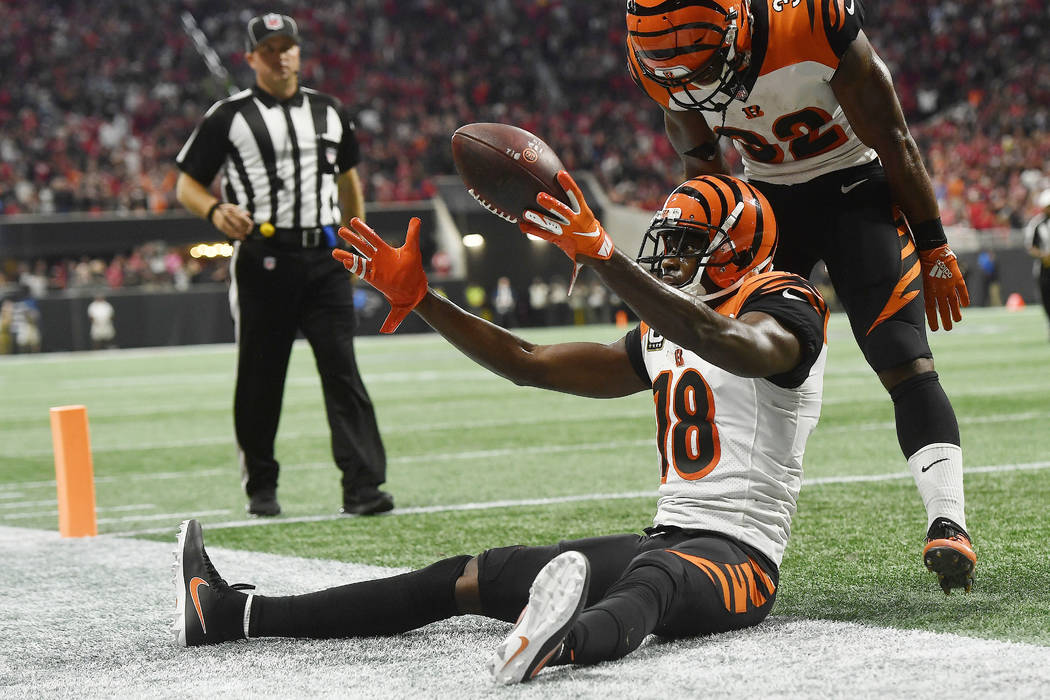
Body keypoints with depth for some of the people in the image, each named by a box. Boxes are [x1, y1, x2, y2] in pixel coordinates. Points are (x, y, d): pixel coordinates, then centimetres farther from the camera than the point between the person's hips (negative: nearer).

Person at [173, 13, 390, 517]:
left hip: (324, 258, 2)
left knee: (342, 369, -7)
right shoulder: (228, 116, 2)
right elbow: (186, 184, 3)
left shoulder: (330, 112, 14)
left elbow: (347, 177, 28)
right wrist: (215, 211, -18)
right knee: (260, 377, 4)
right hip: (262, 260, -2)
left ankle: (362, 487, -12)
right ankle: (260, 488, 18)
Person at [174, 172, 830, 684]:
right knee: (471, 578, 3)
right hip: (668, 538, 8)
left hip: (738, 554, -8)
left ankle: (556, 644, -78)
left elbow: (731, 346, -31)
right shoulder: (662, 337, 20)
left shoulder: (785, 314, -6)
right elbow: (528, 363, 21)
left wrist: (601, 253, -40)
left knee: (650, 580, -42)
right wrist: (416, 296, 14)